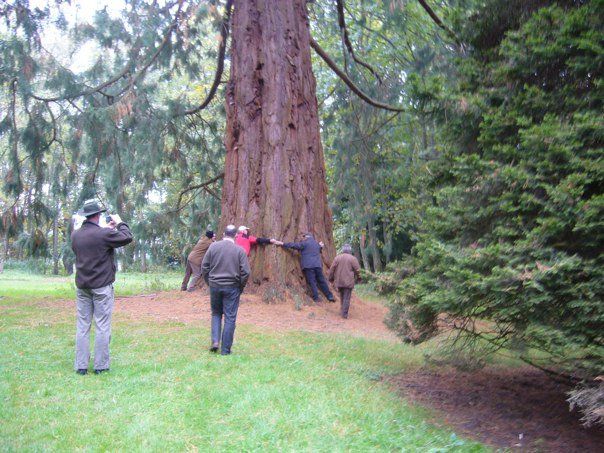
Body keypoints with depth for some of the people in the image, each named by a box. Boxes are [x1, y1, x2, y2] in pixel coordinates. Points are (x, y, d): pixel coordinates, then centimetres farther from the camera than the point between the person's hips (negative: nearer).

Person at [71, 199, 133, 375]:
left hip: (82, 286, 6)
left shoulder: (75, 235, 3)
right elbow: (127, 238, -8)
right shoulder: (104, 234, -16)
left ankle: (81, 366, 13)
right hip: (102, 287, -5)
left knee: (82, 326, 10)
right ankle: (101, 365, 7)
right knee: (102, 327, 3)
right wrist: (119, 223, 7)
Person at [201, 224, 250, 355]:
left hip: (215, 285, 2)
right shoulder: (240, 250, -6)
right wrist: (240, 287, 6)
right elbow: (245, 272, -8)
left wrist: (209, 282, 14)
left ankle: (215, 341, 7)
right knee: (230, 318, 5)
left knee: (216, 313, 20)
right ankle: (225, 349, 8)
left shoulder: (213, 246, 0)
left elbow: (204, 267, 3)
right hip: (232, 287, -2)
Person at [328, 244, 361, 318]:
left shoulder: (337, 258, 4)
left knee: (342, 297, 18)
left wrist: (330, 278, 17)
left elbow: (332, 269, 5)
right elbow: (357, 270, -3)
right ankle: (344, 314, -5)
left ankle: (342, 311, 24)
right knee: (347, 298, -2)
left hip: (339, 281, 3)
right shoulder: (353, 259, -4)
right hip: (348, 282, -3)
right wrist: (358, 278, 13)